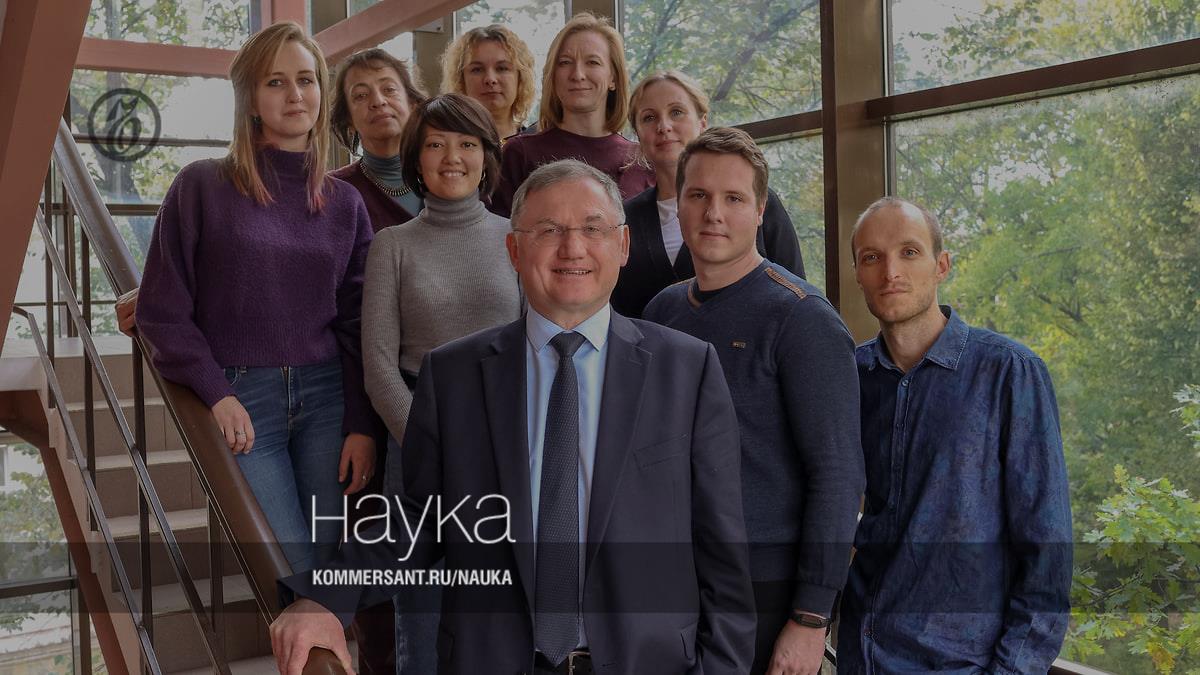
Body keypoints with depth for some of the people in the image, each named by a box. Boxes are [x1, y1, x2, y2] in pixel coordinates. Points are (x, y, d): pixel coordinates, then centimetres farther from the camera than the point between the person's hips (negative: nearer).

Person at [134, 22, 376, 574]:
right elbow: (162, 311, 1)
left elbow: (357, 324, 8)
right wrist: (217, 394, -8)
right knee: (293, 576, -6)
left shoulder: (344, 203, 9)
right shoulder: (202, 186, 0)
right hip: (240, 402, -3)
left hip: (327, 398, 3)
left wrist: (361, 425, 1)